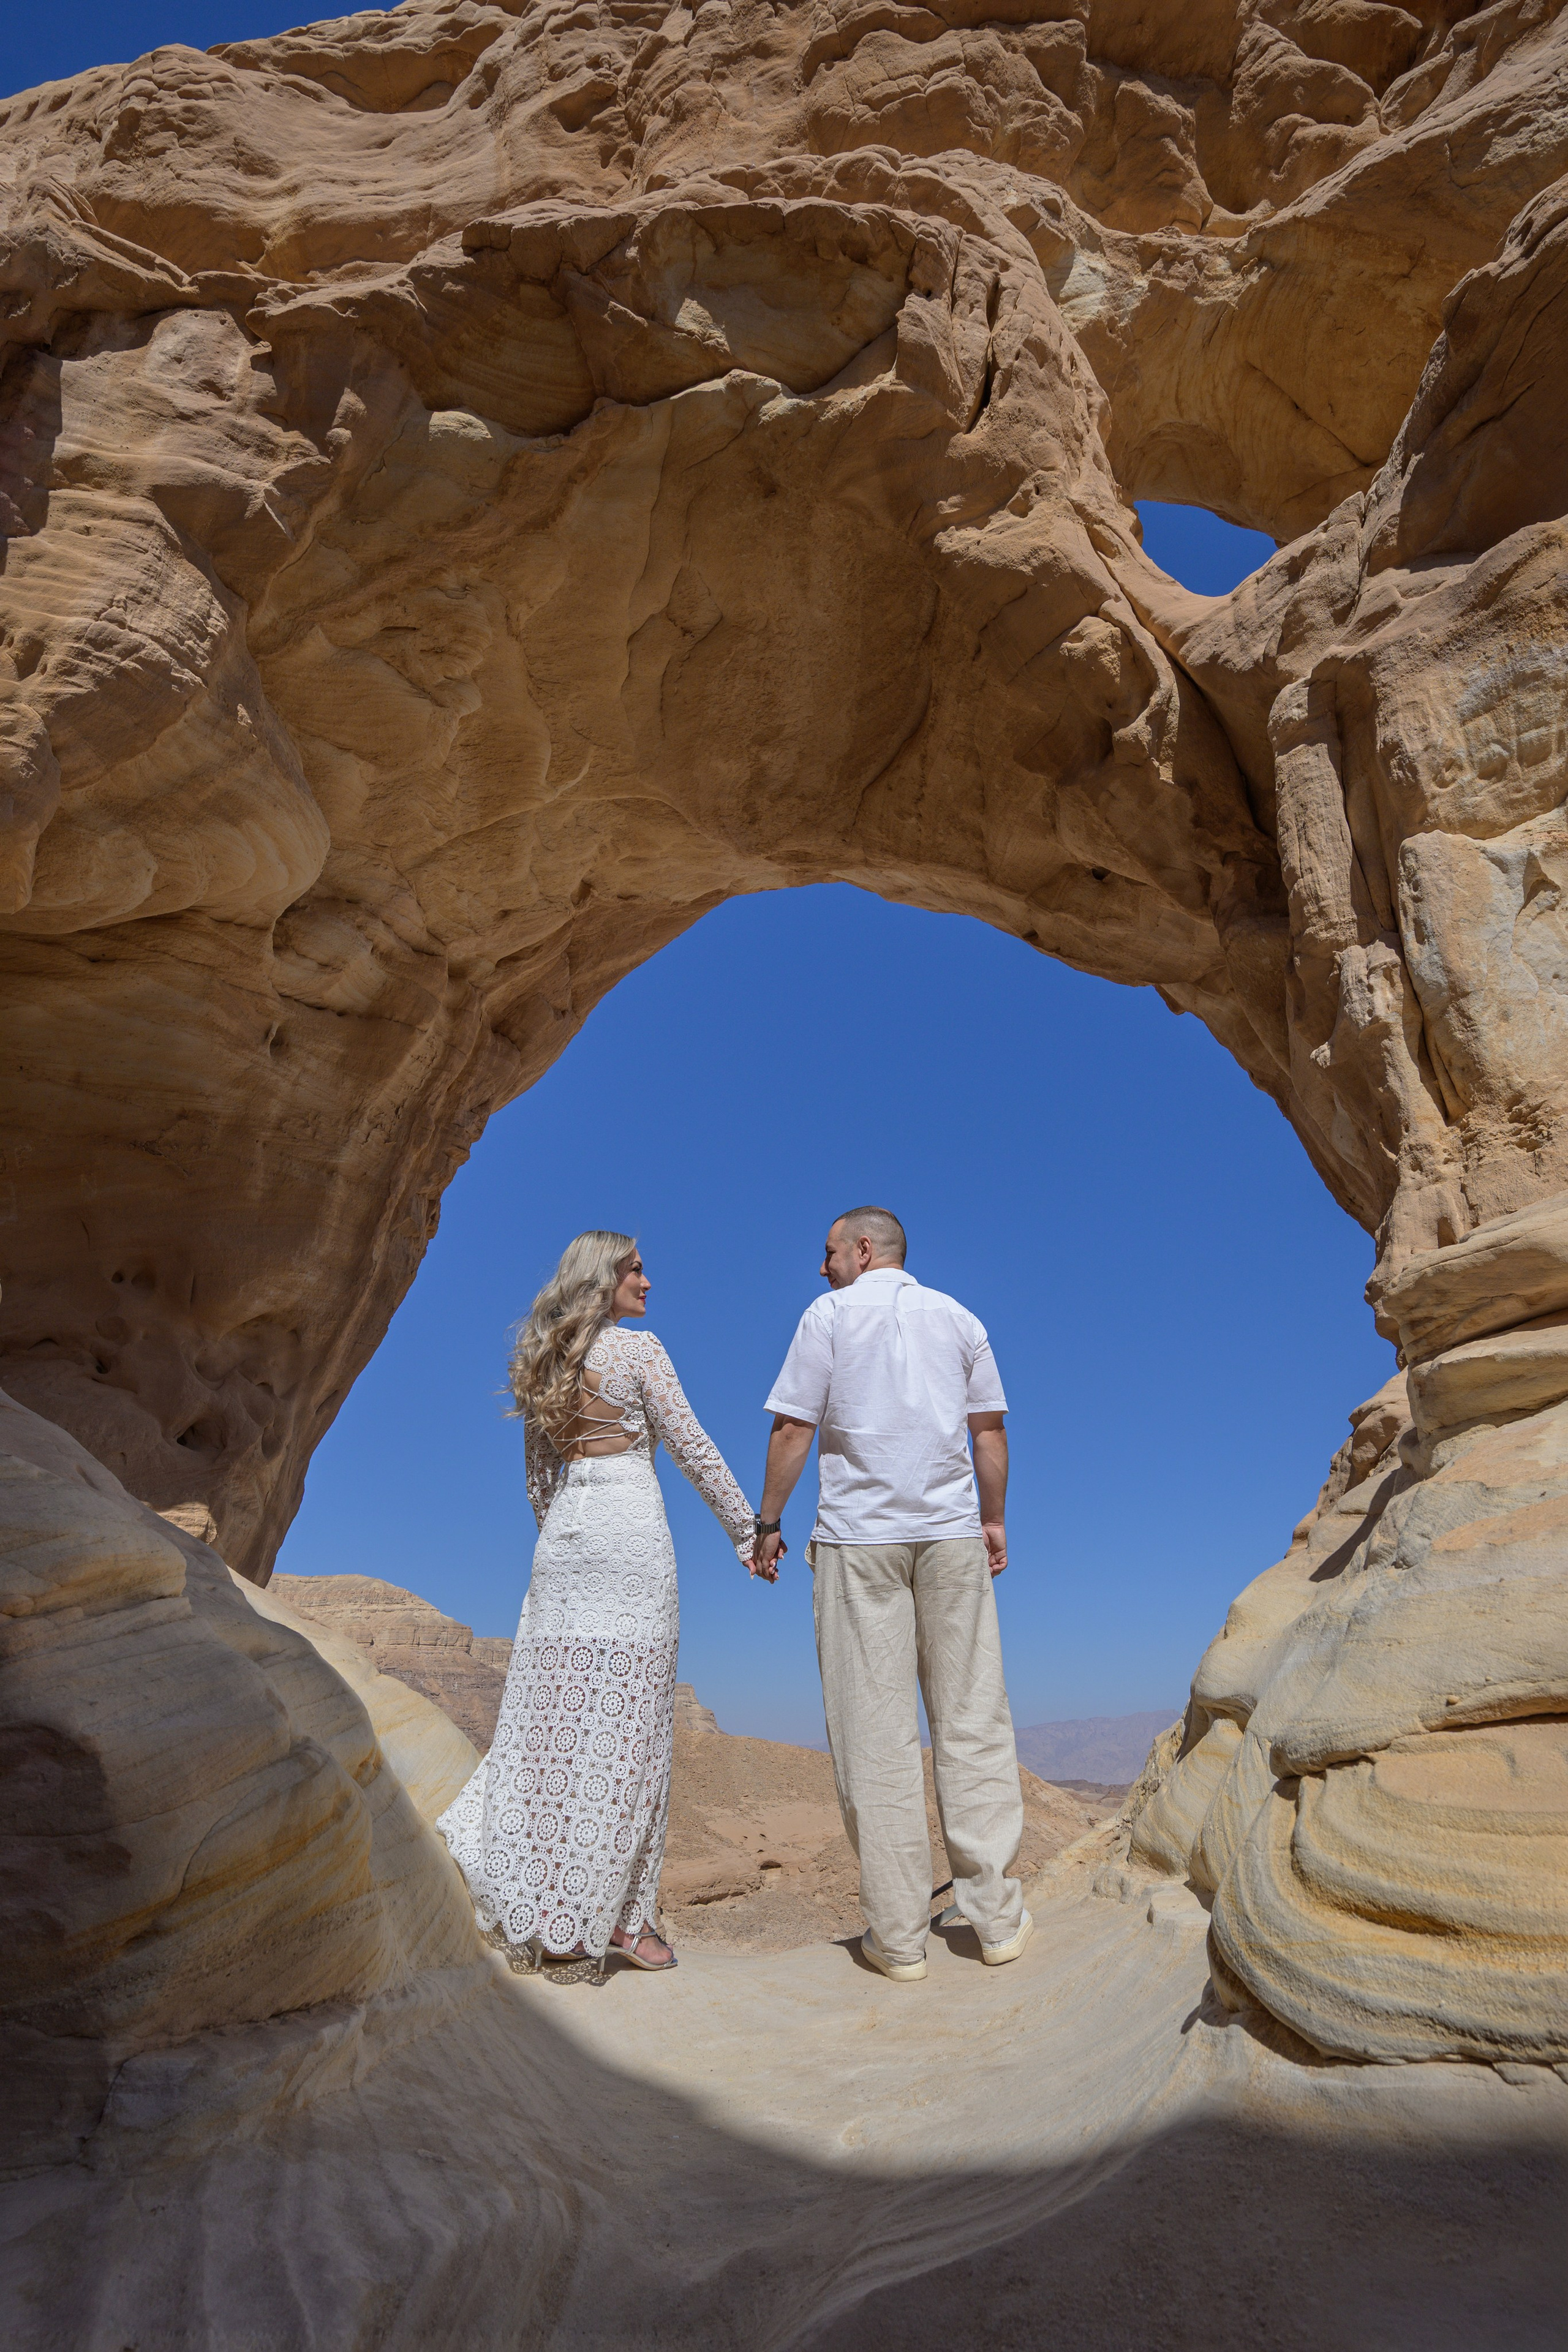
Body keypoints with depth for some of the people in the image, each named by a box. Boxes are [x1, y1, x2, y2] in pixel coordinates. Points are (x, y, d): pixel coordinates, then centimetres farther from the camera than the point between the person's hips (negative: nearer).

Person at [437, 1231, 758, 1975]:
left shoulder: (543, 1361, 13)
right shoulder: (638, 1349, -6)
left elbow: (538, 1475, 17)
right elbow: (692, 1449, -6)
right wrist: (749, 1531, 1)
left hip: (564, 1534, 7)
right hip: (628, 1530, -6)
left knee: (555, 1709, 11)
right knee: (624, 1715, 0)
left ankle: (534, 1892, 16)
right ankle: (615, 1911, 8)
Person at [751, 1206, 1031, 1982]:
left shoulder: (829, 1315, 1)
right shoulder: (958, 1317, 11)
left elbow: (793, 1429, -4)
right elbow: (989, 1429, 11)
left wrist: (766, 1522, 5)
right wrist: (993, 1520, 19)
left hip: (858, 1538, -3)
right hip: (951, 1534, 3)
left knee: (876, 1732, 2)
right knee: (972, 1720, 9)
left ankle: (898, 1934, 8)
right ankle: (996, 1916, 15)